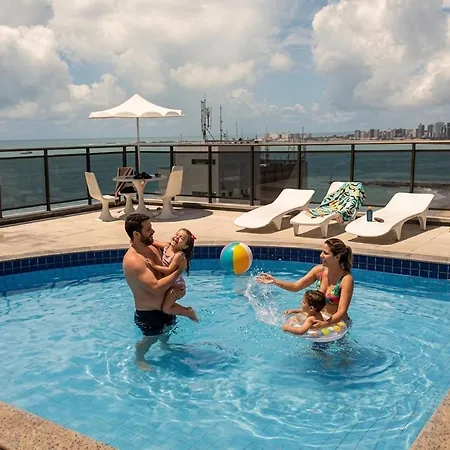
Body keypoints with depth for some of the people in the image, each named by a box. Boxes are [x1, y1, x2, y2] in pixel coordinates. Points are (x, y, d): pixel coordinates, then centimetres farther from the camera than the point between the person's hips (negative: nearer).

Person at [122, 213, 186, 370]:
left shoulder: (152, 249, -3)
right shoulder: (133, 261, -31)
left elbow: (166, 272, 12)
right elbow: (156, 288, -35)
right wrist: (179, 270, -28)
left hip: (164, 306, 8)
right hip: (148, 313, -8)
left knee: (168, 329, 32)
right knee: (151, 338, 17)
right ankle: (139, 359, 47)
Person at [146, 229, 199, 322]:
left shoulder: (179, 255, -25)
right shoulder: (166, 246, -4)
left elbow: (169, 270, -30)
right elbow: (153, 242, 7)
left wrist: (155, 266, -31)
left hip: (176, 286, -8)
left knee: (165, 308, -10)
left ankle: (190, 312, 7)